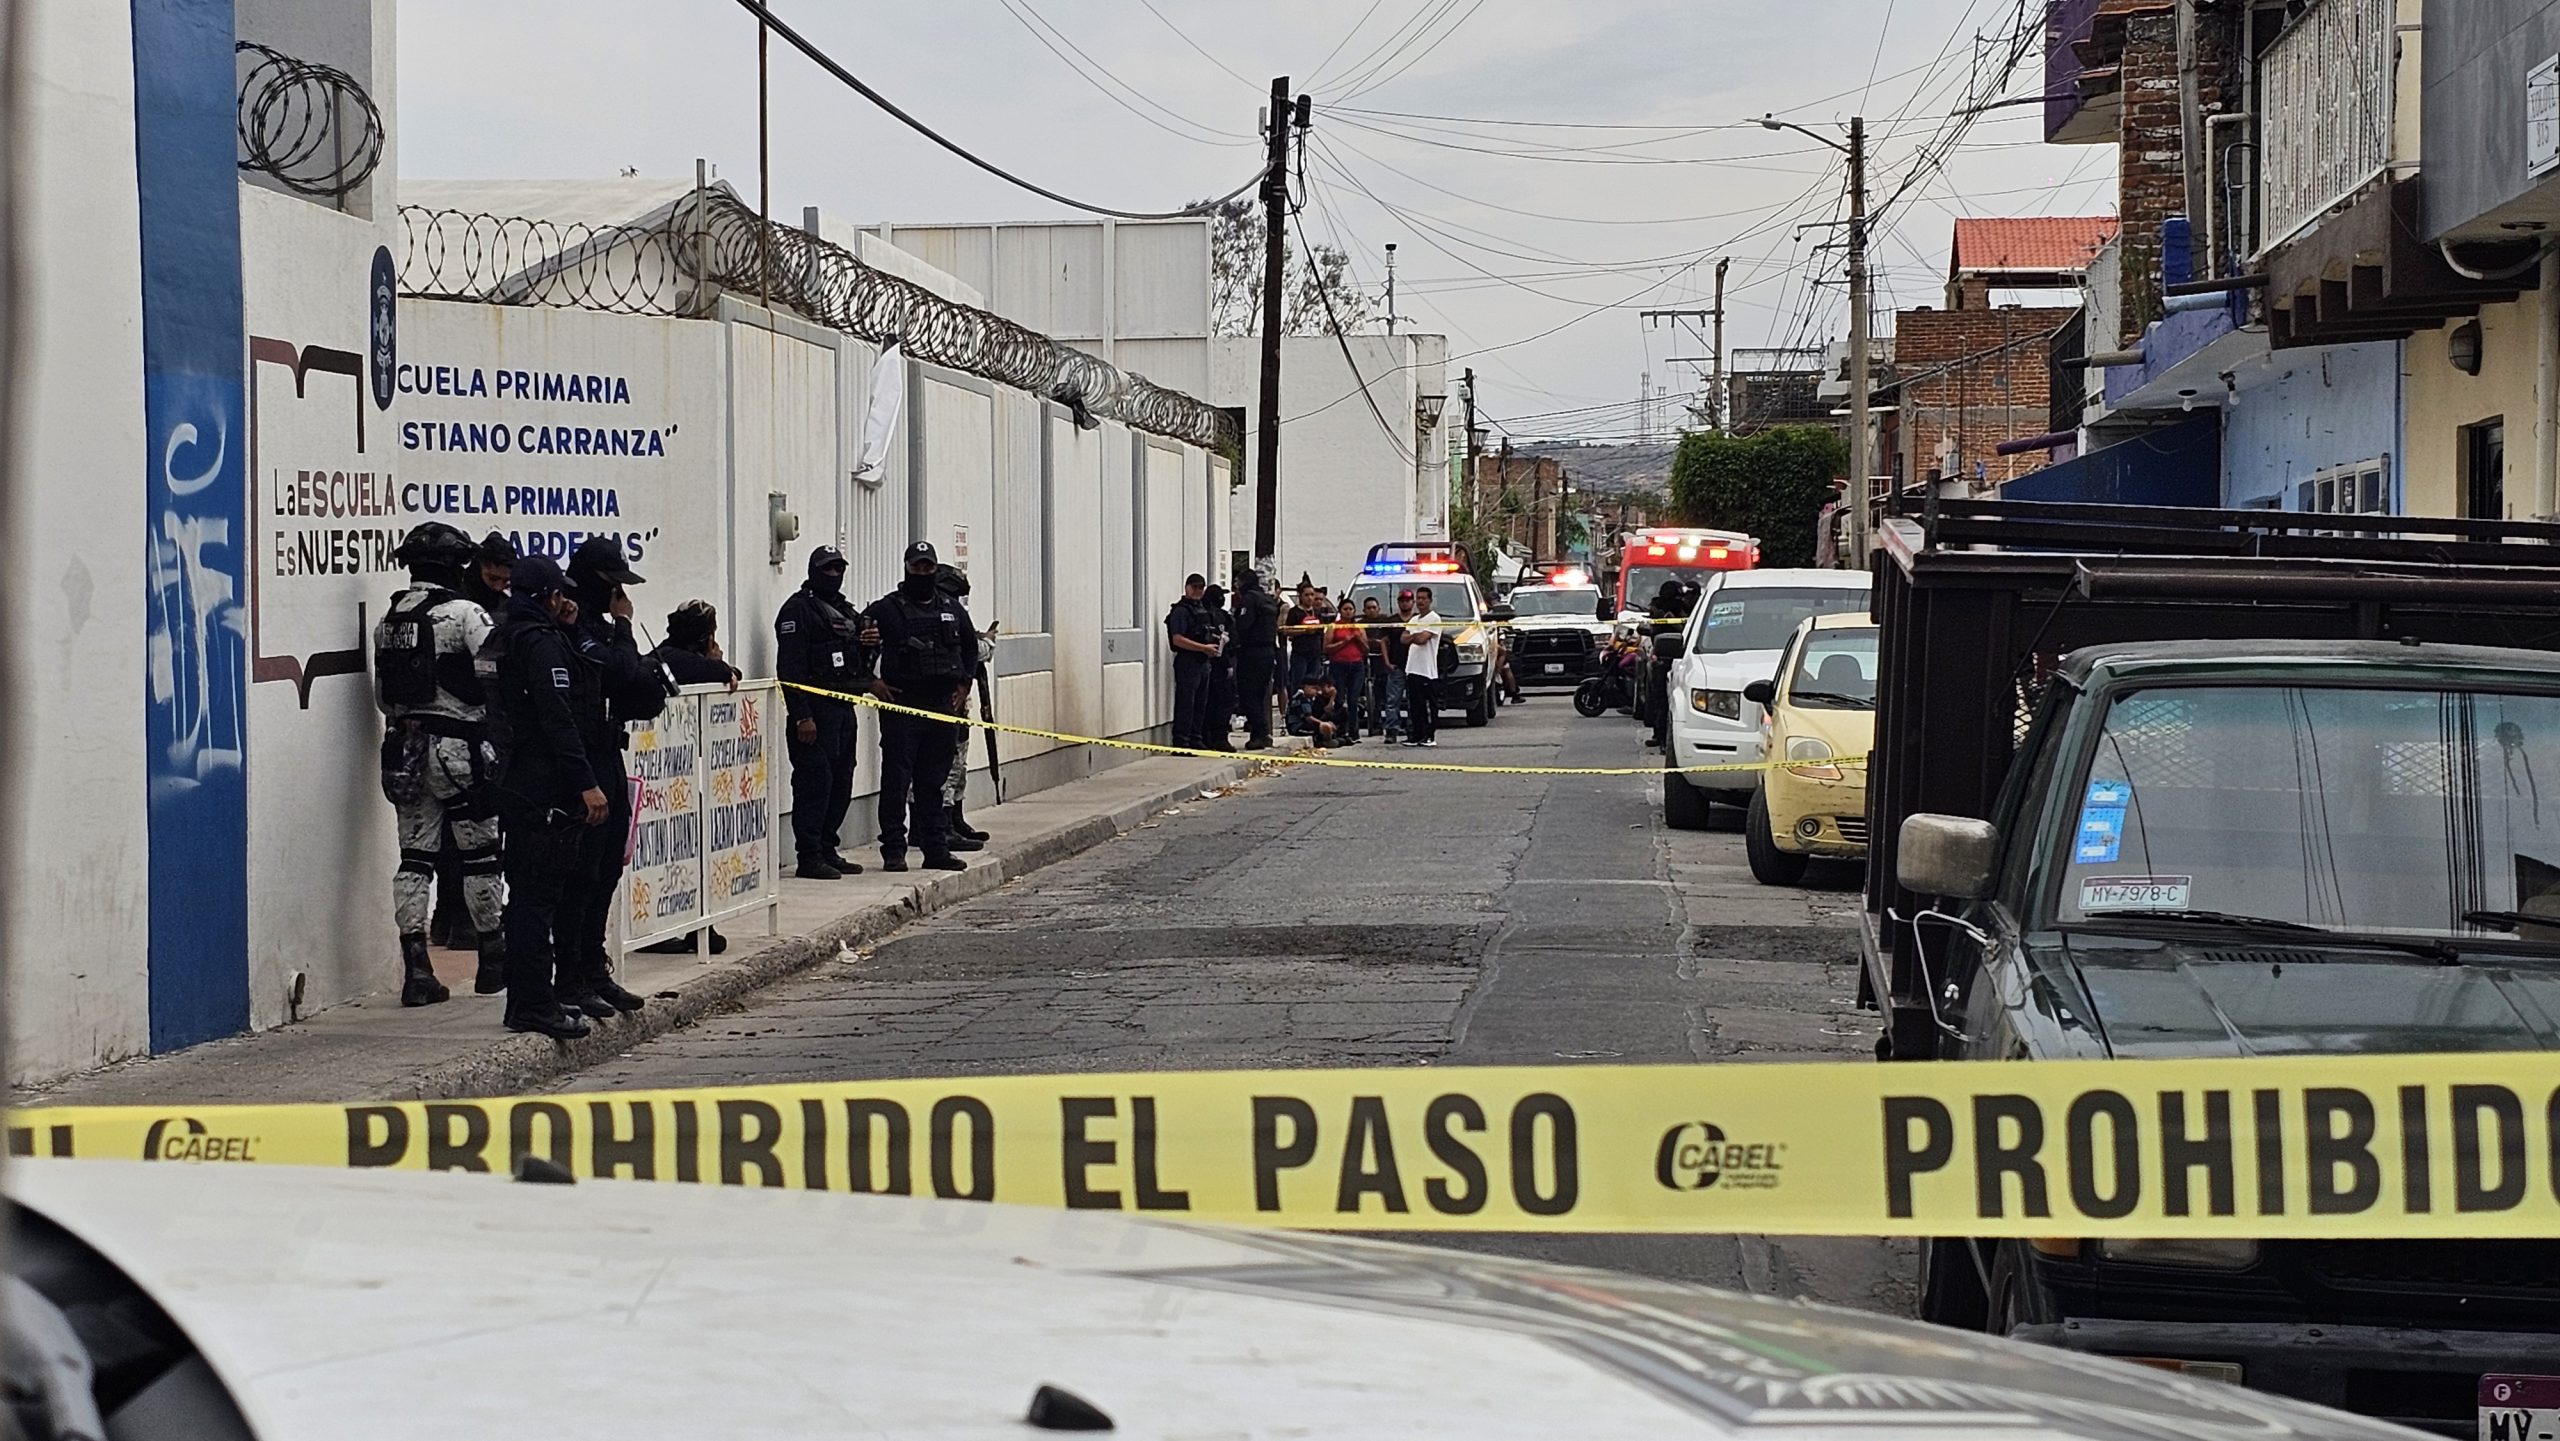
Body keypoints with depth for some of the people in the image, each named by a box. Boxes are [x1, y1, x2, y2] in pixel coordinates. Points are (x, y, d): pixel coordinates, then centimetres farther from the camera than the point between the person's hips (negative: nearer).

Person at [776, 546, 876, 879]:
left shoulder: (846, 611, 20)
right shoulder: (799, 609, -7)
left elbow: (858, 661, 29)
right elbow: (790, 667, -15)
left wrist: (868, 644, 4)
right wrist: (801, 716, -21)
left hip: (844, 707, 9)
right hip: (815, 709, -9)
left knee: (841, 783, 11)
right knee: (815, 781, -10)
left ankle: (828, 850, 18)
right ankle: (809, 857, -9)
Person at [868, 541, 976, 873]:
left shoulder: (952, 608, 13)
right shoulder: (887, 609, -3)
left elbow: (970, 647, 27)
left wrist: (963, 685, 16)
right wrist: (871, 681, -6)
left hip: (944, 706, 4)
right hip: (900, 705, -4)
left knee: (933, 782, 10)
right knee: (897, 780, -5)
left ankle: (936, 849, 14)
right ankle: (893, 850, -2)